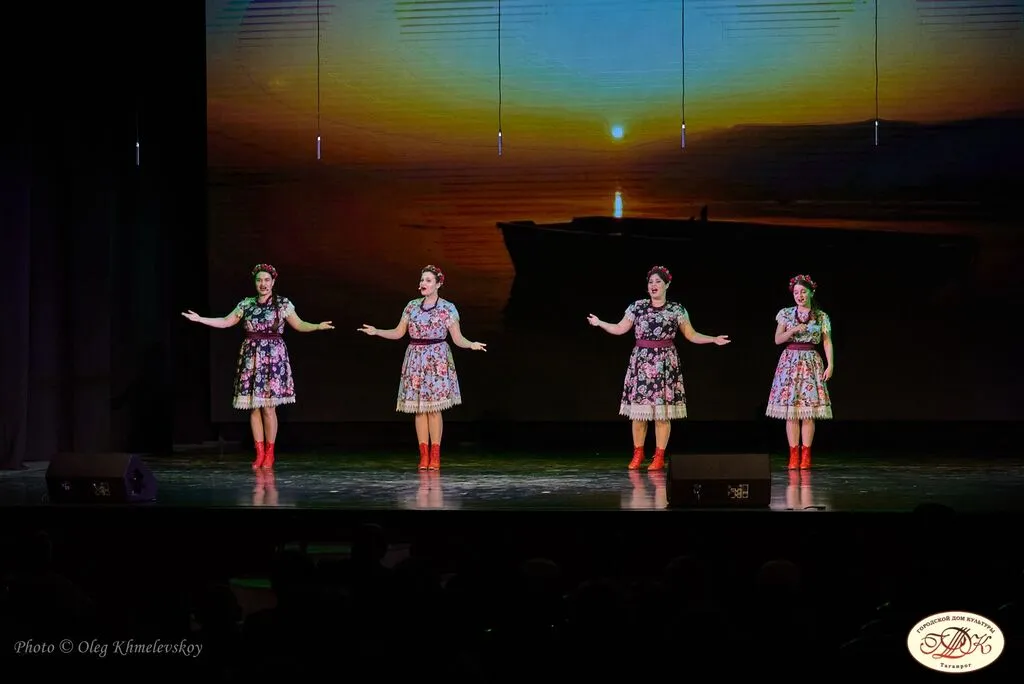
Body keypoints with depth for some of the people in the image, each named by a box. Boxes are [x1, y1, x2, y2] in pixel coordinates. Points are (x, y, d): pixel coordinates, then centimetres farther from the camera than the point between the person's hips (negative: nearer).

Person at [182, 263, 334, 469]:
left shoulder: (283, 304, 2)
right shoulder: (246, 304, 10)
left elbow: (299, 325, 0)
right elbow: (226, 322, 15)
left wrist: (318, 326, -17)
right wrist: (200, 319, 10)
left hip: (273, 356, -3)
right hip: (251, 357, 3)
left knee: (268, 406, -6)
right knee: (254, 407, 2)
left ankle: (269, 453, 4)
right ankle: (259, 453, 8)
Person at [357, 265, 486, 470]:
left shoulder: (447, 308, -3)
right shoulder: (412, 306, 8)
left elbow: (458, 338, -4)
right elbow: (398, 333, 12)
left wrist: (471, 345, -24)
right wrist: (375, 332, 0)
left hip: (437, 361, -4)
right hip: (415, 360, 4)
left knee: (434, 407, -6)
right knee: (419, 408, 3)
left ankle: (435, 455, 2)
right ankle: (424, 455, 8)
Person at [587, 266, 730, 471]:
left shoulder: (677, 310, 3)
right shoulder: (637, 307, 5)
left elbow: (691, 335, 7)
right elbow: (620, 329, 9)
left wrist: (714, 339, -3)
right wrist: (599, 323, -1)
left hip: (664, 363, -1)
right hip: (641, 361, 1)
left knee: (662, 412, -2)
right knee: (638, 409, 0)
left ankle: (659, 457, 6)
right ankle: (637, 455, 12)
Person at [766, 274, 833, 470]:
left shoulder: (822, 317, 5)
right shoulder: (786, 314, 6)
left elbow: (827, 342, 3)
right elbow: (778, 339, 3)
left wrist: (830, 365, -7)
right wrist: (793, 330, -14)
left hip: (811, 362, 0)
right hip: (790, 362, 0)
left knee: (809, 412, -4)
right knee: (790, 411, -4)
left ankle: (806, 456, 1)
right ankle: (794, 456, 0)